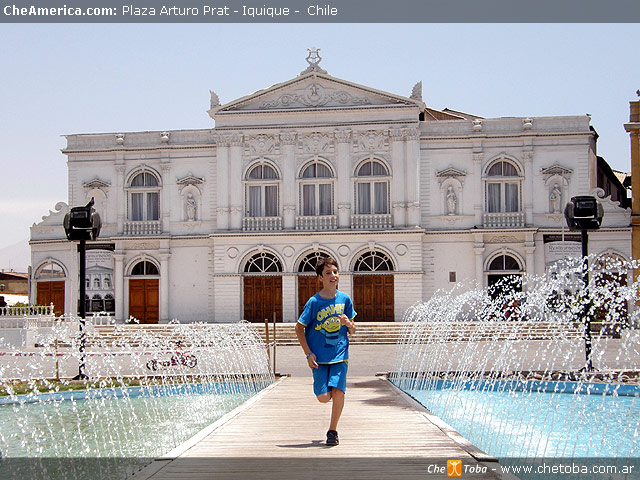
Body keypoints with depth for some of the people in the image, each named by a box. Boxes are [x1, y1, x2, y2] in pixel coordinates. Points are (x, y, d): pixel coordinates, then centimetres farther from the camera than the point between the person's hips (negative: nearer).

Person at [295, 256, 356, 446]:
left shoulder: (345, 299, 3)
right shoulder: (314, 302, -5)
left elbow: (352, 331, 10)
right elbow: (299, 328, 1)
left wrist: (349, 324, -14)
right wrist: (308, 353, -6)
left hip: (340, 354, 1)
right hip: (319, 357, -1)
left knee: (338, 391, -15)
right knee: (323, 397, -8)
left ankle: (332, 431, 3)